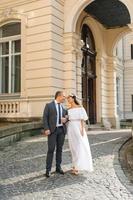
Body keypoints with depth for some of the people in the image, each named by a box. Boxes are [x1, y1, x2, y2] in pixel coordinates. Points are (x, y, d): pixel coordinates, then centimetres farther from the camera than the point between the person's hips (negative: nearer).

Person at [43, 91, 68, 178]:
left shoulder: (63, 108, 16)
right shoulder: (49, 105, 0)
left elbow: (67, 117, 23)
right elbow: (45, 118, -5)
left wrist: (65, 120, -2)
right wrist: (46, 129, -16)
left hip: (62, 130, 5)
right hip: (52, 130, -5)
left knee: (59, 149, 8)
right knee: (51, 149, -6)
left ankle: (58, 167, 19)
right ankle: (48, 169, 1)